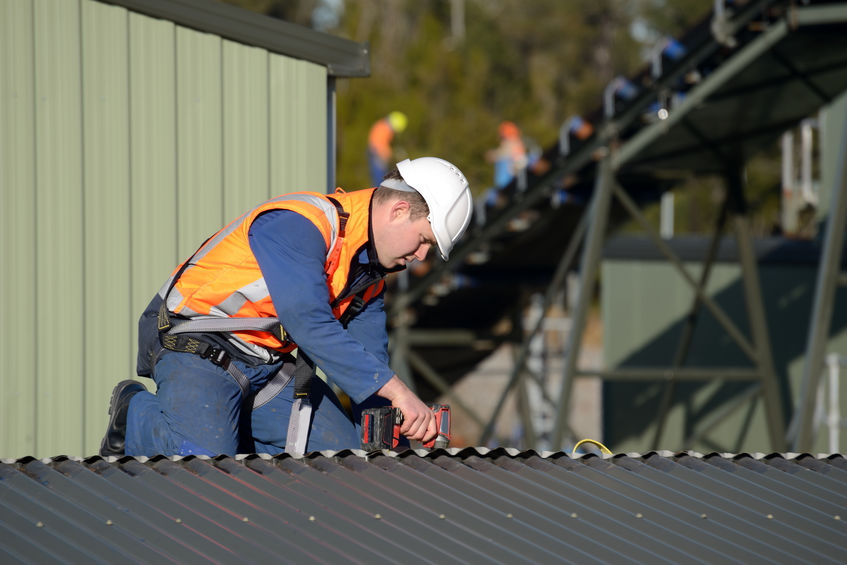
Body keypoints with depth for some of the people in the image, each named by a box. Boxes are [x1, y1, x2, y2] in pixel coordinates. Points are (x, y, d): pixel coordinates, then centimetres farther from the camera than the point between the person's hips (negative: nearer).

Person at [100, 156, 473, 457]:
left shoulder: (371, 271, 6)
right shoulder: (298, 224, -24)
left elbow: (365, 359, 10)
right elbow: (309, 323, -35)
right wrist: (396, 389, -38)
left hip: (271, 363, 9)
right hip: (198, 352, -8)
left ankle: (231, 428, 14)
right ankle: (137, 414, 3)